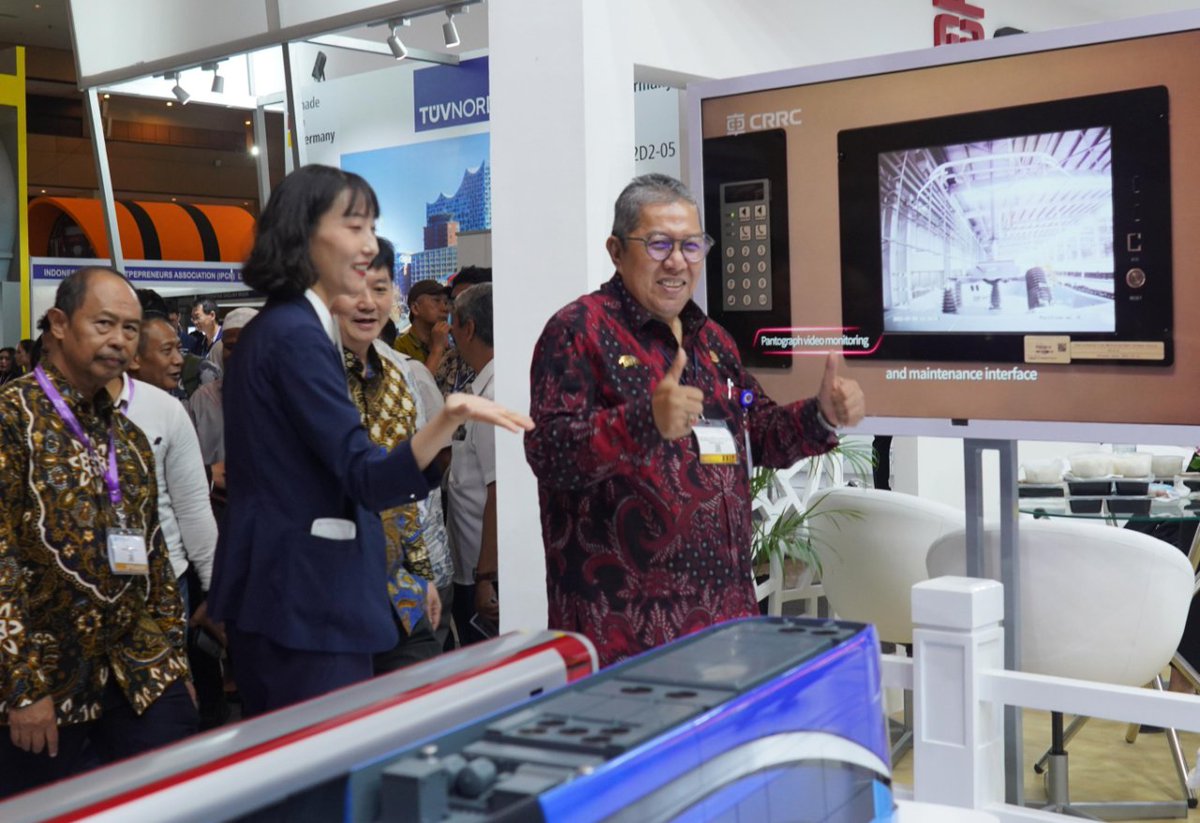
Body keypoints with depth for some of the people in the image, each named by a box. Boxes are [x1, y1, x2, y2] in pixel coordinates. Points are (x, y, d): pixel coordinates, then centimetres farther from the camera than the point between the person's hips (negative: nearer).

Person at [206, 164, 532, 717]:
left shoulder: (271, 327, 14)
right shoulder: (298, 336, -17)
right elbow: (368, 479, -25)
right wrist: (450, 420, -41)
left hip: (271, 588, 11)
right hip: (306, 599, -11)